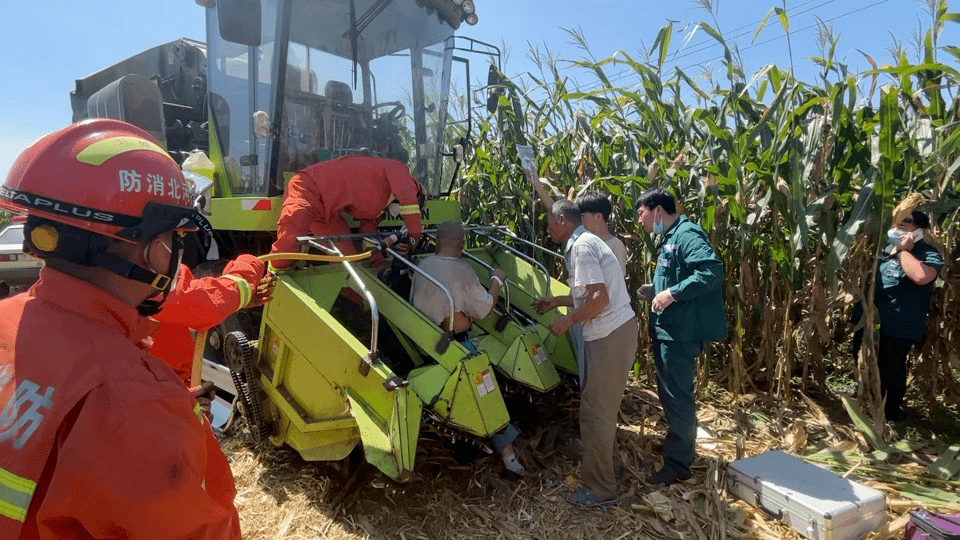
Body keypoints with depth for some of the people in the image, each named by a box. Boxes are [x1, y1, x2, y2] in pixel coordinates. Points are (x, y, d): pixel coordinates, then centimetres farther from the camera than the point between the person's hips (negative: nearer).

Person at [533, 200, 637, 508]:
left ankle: (600, 490, 9)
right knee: (601, 404, 24)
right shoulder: (584, 243, 15)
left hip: (610, 335, -10)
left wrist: (568, 320, -14)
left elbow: (599, 298, -24)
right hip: (615, 330, 10)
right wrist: (557, 301, 20)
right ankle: (603, 462, 43)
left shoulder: (581, 247, -17)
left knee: (596, 410, -2)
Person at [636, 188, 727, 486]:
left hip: (680, 331, -11)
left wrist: (672, 294, -27)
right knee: (669, 392, 21)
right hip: (666, 329, 11)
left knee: (677, 395, -1)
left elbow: (712, 271, -29)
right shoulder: (669, 238, 16)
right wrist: (655, 290, 10)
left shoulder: (687, 234, -16)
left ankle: (678, 464, 11)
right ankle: (676, 444, 38)